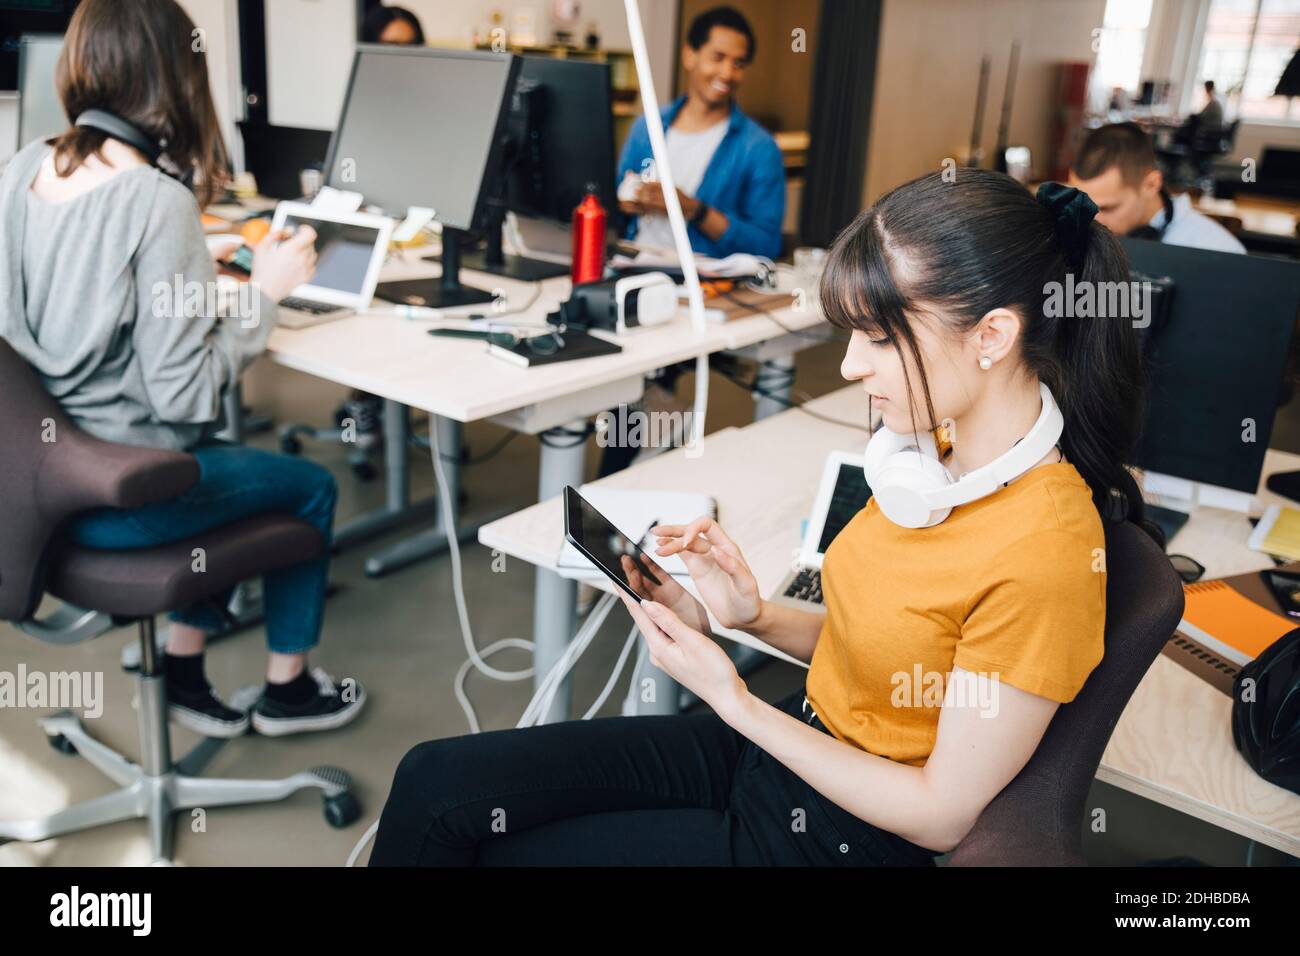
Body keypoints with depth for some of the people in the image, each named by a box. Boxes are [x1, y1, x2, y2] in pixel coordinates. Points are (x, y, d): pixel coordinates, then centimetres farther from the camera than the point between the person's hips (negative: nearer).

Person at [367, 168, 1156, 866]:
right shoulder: (936, 449, -3)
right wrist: (759, 618, -10)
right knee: (437, 781, 1)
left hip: (839, 832, -7)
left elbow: (941, 814, -20)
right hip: (790, 743, 7)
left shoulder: (1042, 551, -27)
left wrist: (733, 699, -18)